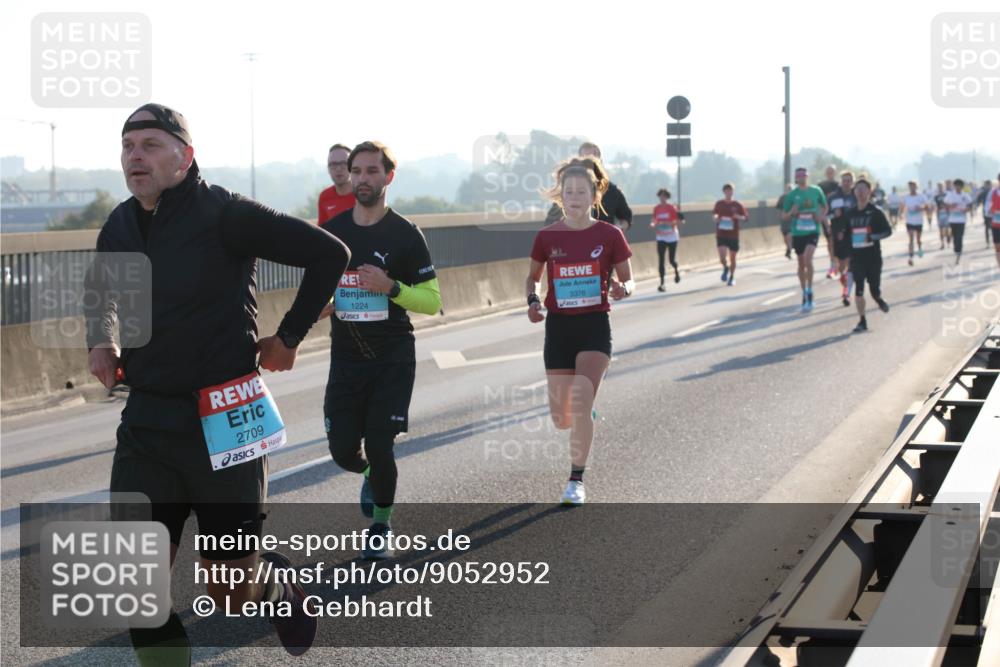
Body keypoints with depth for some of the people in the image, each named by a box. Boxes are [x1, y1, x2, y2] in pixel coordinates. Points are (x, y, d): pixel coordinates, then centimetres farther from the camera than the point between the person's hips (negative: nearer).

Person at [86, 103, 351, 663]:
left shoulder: (223, 214, -12)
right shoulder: (119, 228, 6)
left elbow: (329, 254, -8)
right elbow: (101, 289, 28)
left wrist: (290, 337, -3)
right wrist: (100, 341, 9)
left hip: (223, 422, -5)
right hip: (146, 422, 5)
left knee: (233, 593, 5)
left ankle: (280, 583, 40)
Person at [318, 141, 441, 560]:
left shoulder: (405, 235, -5)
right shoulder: (331, 232, 5)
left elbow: (432, 301, -5)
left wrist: (390, 287, -21)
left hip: (393, 360, -3)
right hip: (346, 358, 3)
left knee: (379, 447, -7)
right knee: (343, 451, 0)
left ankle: (381, 525, 19)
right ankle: (371, 475, 38)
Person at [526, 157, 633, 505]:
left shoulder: (609, 235, -4)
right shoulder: (547, 237, -1)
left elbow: (627, 280, 5)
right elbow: (533, 276, 14)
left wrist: (622, 289, -18)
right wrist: (533, 301, -6)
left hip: (595, 326, -2)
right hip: (558, 328, 2)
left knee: (581, 406, -16)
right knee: (562, 419, 5)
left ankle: (576, 481, -2)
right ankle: (584, 414, 44)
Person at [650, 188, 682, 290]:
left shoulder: (671, 208, -7)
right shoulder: (656, 208, 3)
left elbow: (680, 221, -7)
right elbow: (653, 221, 13)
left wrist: (671, 223, -23)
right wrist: (653, 224, -10)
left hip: (672, 237, -2)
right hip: (661, 237, 2)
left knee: (672, 260, 3)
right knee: (661, 260, -8)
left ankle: (676, 271, 39)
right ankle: (662, 283, -5)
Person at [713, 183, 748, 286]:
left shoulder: (737, 205, -2)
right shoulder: (719, 204, 2)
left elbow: (745, 217, 3)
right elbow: (714, 214, 17)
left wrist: (739, 217, -19)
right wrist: (716, 217, -6)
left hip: (733, 235, 0)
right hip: (721, 234, 0)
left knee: (732, 258, 7)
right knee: (722, 256, -17)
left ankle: (732, 277, 28)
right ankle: (725, 268, 17)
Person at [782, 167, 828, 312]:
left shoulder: (816, 191, 1)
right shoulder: (791, 195, 1)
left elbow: (824, 207, 16)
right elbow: (784, 216, 5)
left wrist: (822, 217, -4)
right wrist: (791, 213, -16)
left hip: (812, 231, -2)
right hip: (797, 233, 2)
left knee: (807, 258, -23)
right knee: (801, 264, 10)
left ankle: (809, 291, -12)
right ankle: (804, 293, 25)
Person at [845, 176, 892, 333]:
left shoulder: (875, 212, -5)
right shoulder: (850, 213, 6)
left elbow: (888, 231, -5)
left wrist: (873, 237, -22)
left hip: (873, 257, -3)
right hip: (857, 257, 3)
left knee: (874, 289, 1)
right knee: (858, 289, -5)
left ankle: (879, 299, 38)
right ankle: (862, 321, 3)